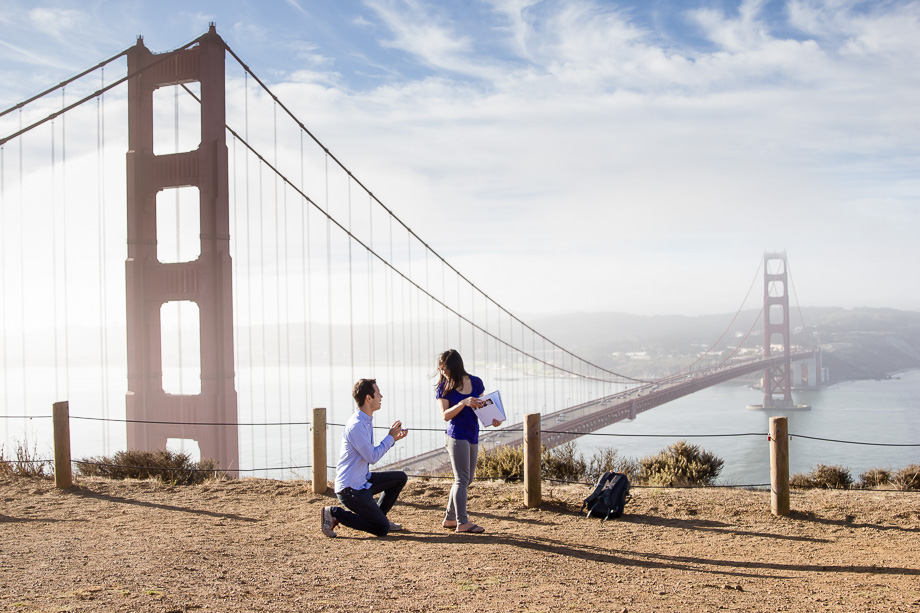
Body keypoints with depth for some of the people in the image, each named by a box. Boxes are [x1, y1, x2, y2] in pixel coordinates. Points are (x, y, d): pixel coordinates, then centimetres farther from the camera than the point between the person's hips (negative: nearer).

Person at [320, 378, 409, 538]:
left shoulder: (367, 421, 9)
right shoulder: (356, 426, -23)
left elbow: (372, 452, 15)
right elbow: (372, 457, -21)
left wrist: (392, 438, 5)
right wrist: (390, 437, -11)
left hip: (363, 481, 10)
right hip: (350, 489, -10)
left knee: (400, 477, 14)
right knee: (382, 529, -7)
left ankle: (377, 516, 19)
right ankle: (334, 513, -3)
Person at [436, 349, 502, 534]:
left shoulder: (476, 382, 5)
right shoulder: (444, 388, -4)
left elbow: (483, 405, 16)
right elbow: (445, 415, -12)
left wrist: (492, 418, -2)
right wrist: (463, 403, -26)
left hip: (473, 436, 6)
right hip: (456, 436, -6)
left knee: (466, 480, 11)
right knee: (462, 479, -5)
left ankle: (449, 518, 23)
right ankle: (462, 522, 0)